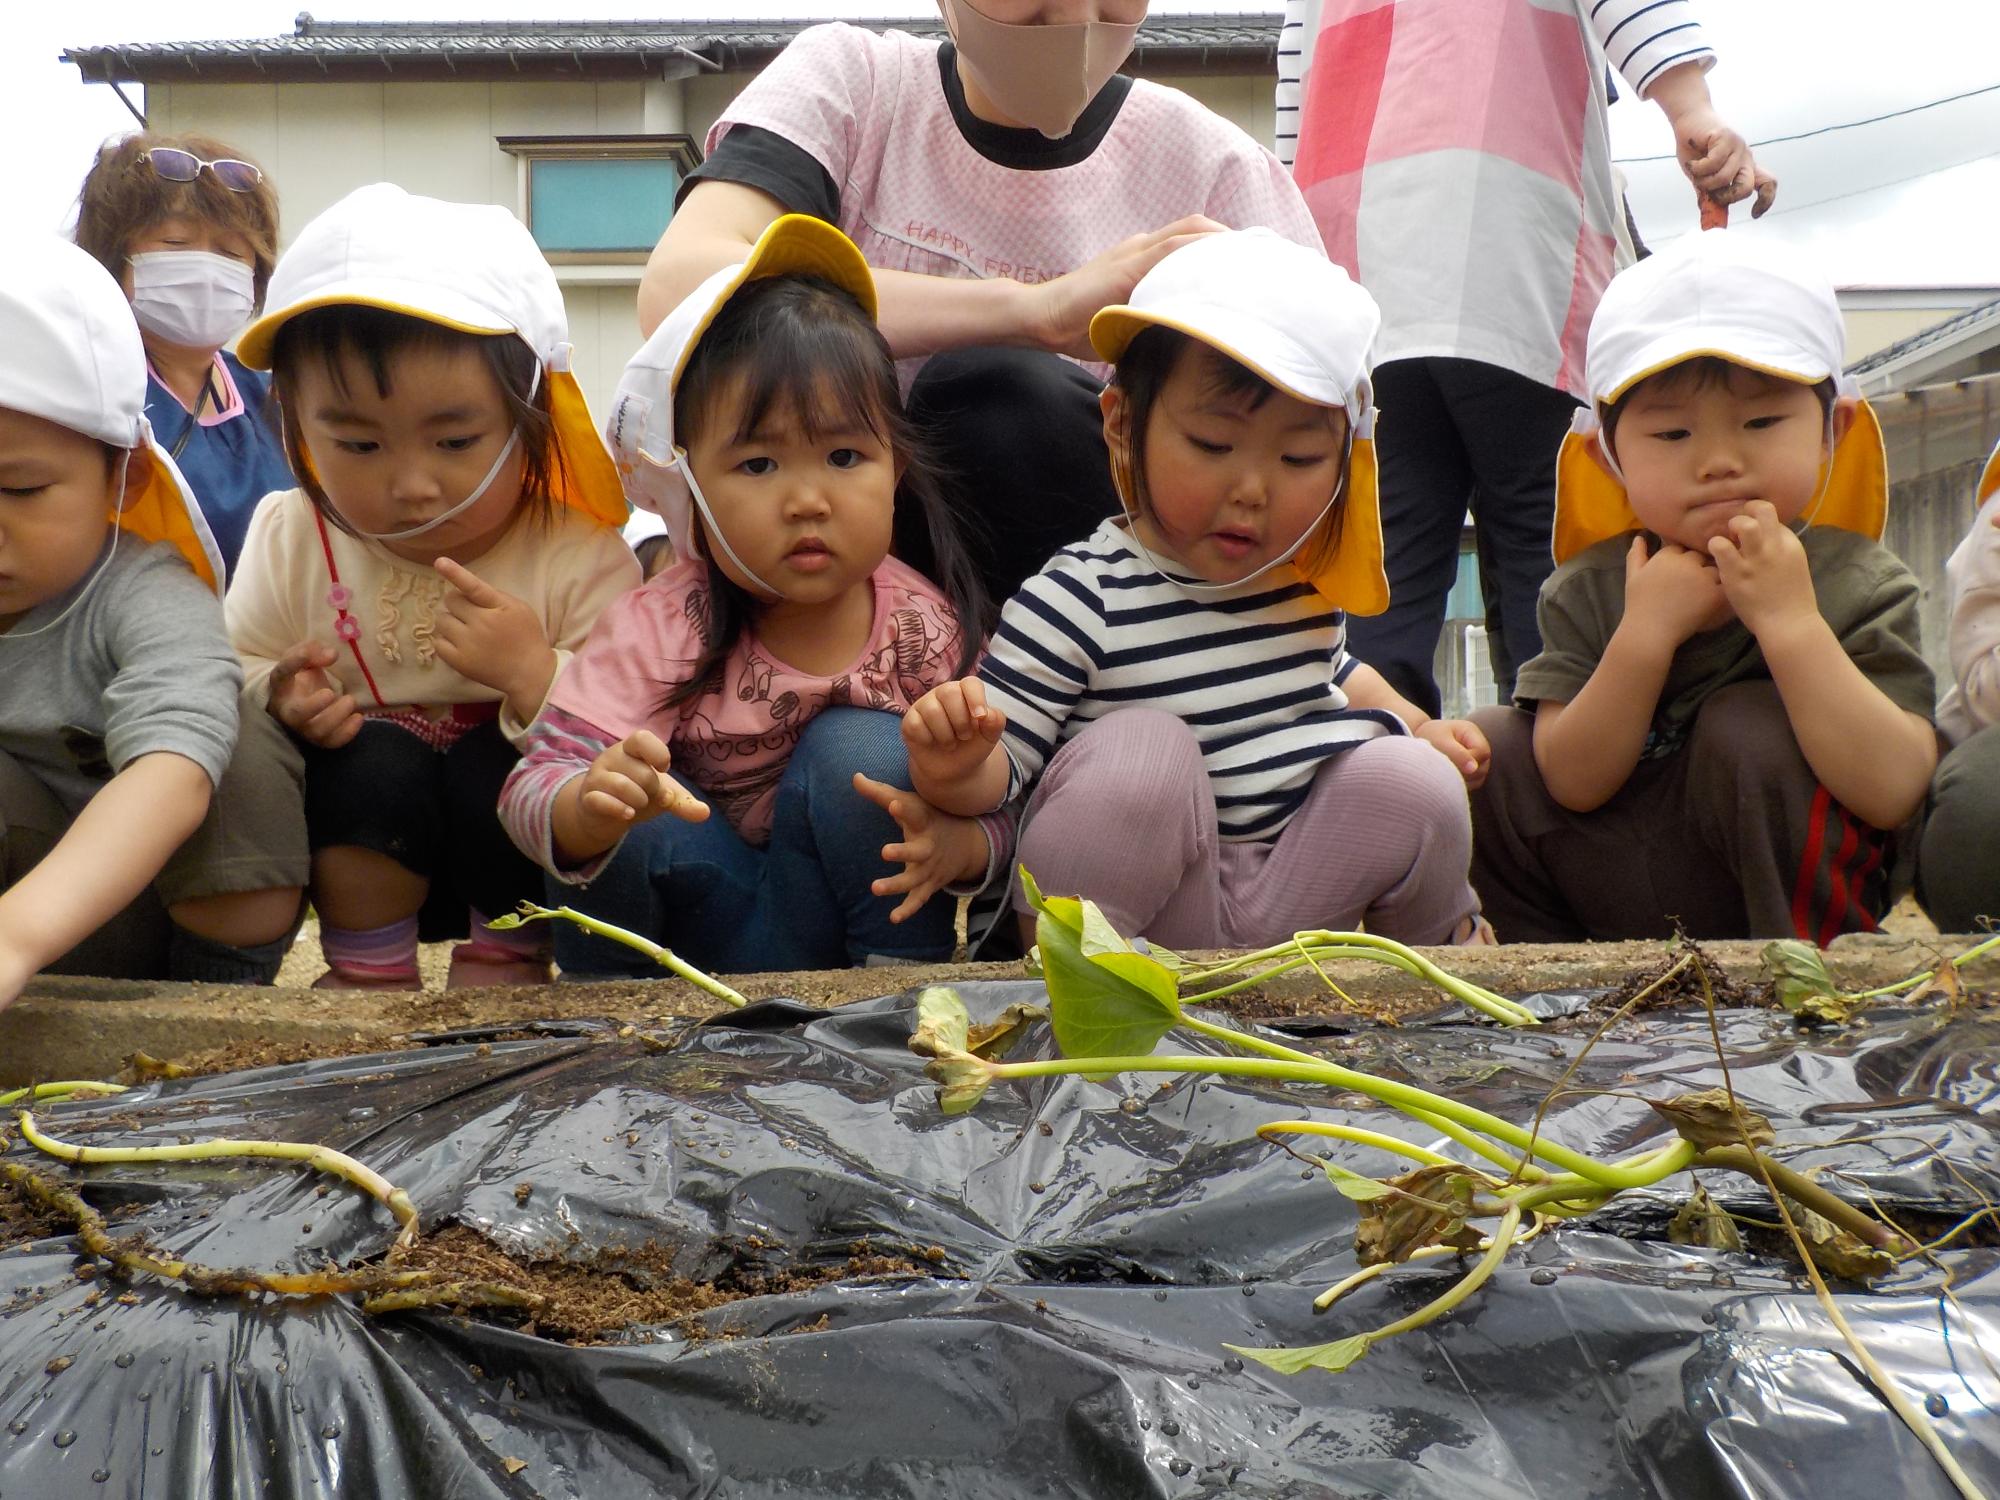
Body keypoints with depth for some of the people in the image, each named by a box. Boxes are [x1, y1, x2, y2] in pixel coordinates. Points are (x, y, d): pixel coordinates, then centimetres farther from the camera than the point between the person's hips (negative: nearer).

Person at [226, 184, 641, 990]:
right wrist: (278, 693, -20)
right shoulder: (289, 538, -8)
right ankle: (369, 968, -5)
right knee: (373, 754, -28)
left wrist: (535, 674, -39)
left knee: (497, 759, -31)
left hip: (519, 851, -1)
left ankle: (509, 957, -4)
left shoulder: (581, 557, -20)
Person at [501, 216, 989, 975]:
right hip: (698, 911, 0)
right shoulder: (661, 630, -18)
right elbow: (535, 784, -25)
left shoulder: (928, 628, -14)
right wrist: (589, 807, -50)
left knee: (860, 751, -24)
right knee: (649, 824, -29)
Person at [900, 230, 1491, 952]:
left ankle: (1444, 944, 14)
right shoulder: (1082, 599, -16)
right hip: (1150, 918, -6)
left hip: (1295, 898, 6)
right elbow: (998, 768, -15)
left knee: (1410, 776, -13)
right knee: (1142, 747, -30)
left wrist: (1419, 728, 19)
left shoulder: (1303, 578, 5)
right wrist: (952, 768, -36)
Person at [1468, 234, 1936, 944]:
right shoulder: (1591, 588, -5)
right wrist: (1647, 631, -24)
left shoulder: (1860, 587, -12)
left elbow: (1892, 792, -25)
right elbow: (1573, 783, -12)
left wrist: (1788, 618, -31)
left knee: (1748, 728, -27)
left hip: (1806, 904, -4)